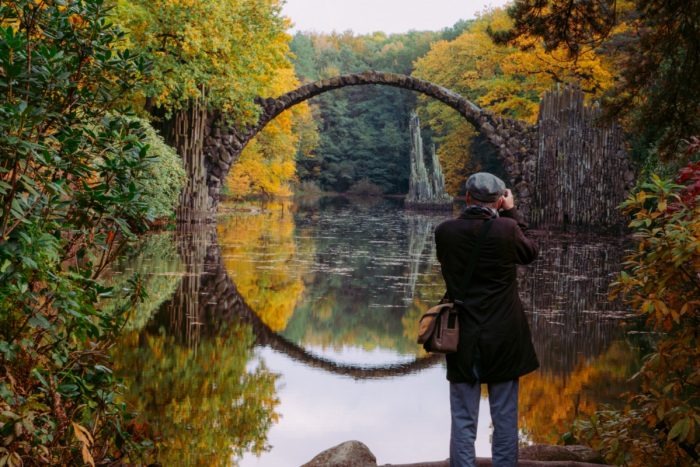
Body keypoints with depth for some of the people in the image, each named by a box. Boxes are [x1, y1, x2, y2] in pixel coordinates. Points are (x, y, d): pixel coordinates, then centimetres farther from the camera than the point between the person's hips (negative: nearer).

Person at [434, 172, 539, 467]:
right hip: (503, 336, -1)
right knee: (505, 419, 10)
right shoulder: (507, 228, -12)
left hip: (463, 336, 1)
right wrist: (512, 213, 11)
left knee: (463, 421, 7)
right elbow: (530, 253, 7)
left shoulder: (445, 231, -8)